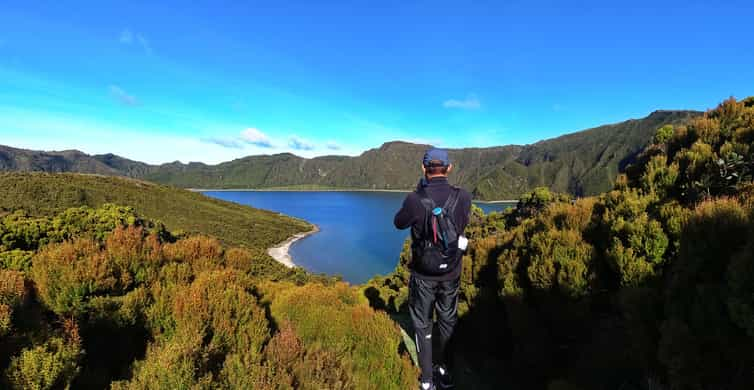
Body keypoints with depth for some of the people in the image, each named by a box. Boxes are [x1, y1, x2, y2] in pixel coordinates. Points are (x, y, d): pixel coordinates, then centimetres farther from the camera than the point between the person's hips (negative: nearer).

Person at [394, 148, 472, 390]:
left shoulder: (415, 199, -22)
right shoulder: (463, 197, -13)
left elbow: (399, 223, -1)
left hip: (424, 273, -2)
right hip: (451, 272, 3)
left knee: (422, 324, 16)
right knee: (447, 321, 23)